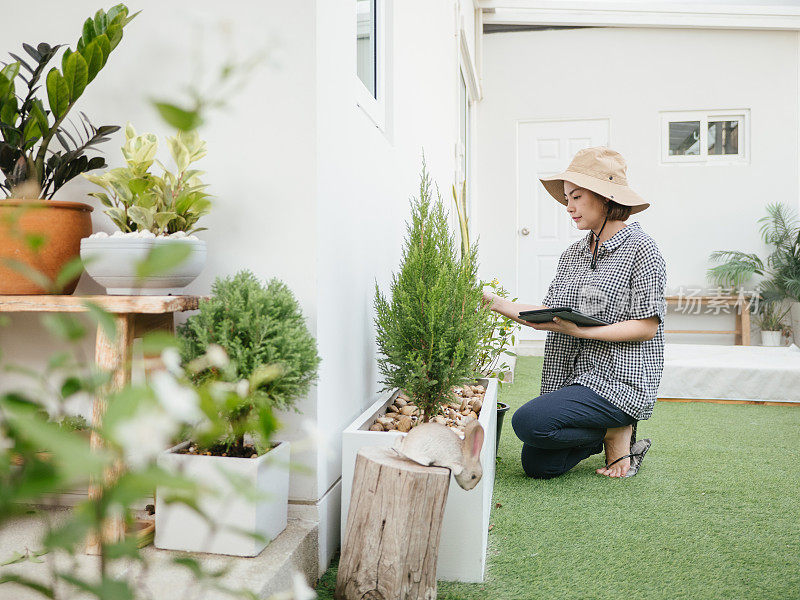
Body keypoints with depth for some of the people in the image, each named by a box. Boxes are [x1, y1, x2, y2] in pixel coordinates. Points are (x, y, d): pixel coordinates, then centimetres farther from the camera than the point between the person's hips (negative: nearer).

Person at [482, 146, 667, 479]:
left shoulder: (639, 248, -8)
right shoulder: (573, 252, 14)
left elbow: (647, 326, -13)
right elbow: (550, 314, 11)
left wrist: (580, 330, -22)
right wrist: (499, 303, 1)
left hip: (620, 381, -7)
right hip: (574, 377, 8)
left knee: (528, 421, -25)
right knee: (537, 466, 2)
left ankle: (617, 433, -2)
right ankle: (611, 432, 20)